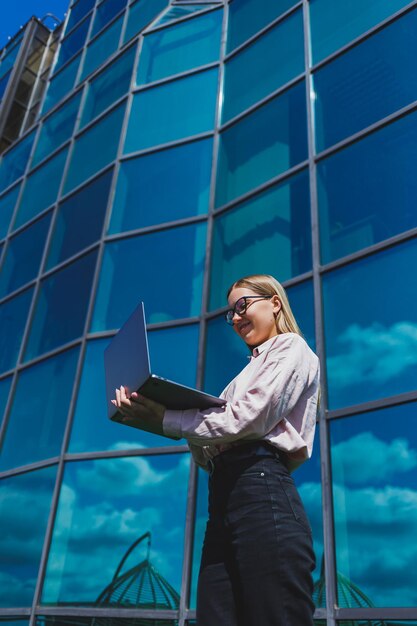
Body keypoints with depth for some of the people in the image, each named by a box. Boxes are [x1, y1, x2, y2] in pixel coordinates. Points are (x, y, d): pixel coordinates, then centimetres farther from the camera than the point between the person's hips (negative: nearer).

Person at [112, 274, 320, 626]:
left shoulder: (291, 349, 8)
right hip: (223, 495, 9)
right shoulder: (253, 369, 32)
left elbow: (247, 420, -11)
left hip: (261, 491, -8)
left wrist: (166, 421, -8)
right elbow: (210, 455, 21)